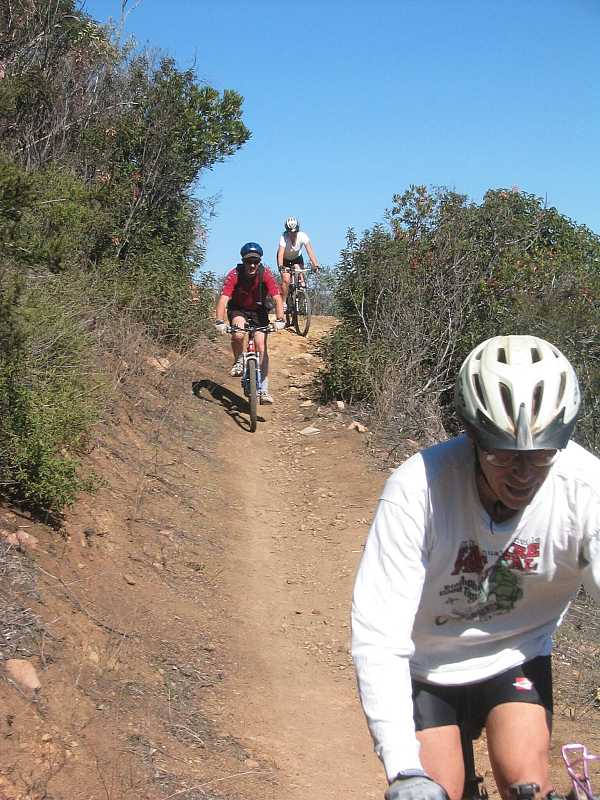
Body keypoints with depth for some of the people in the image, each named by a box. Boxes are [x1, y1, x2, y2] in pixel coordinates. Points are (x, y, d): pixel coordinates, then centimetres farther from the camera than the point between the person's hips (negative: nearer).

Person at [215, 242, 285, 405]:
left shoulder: (265, 274, -24)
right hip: (238, 309, -1)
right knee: (238, 335, -32)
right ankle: (239, 362, -2)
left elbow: (277, 298, -28)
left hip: (258, 310, 1)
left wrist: (279, 320, -42)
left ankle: (263, 390, -3)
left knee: (261, 347, -9)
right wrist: (219, 322, -47)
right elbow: (223, 298, -34)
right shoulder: (234, 274, -27)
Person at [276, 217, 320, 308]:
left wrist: (315, 265, -50)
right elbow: (280, 253, -43)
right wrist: (281, 266, -60)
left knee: (301, 278, -16)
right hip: (285, 259, -2)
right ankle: (283, 303, -4)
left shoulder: (303, 236, -28)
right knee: (286, 280, -19)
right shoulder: (284, 237, -33)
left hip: (297, 257, 2)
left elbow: (310, 251, -37)